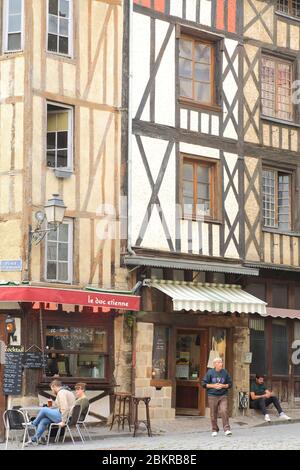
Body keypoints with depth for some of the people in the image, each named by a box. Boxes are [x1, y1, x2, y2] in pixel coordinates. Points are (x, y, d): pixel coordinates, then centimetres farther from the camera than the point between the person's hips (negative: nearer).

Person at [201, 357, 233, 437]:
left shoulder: (225, 372, 5)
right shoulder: (210, 372, 0)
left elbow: (230, 384, 11)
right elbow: (204, 383, 1)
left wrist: (223, 386, -8)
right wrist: (213, 386, -10)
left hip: (223, 396, 0)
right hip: (212, 396, 0)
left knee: (224, 411, -15)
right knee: (213, 414, 4)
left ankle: (227, 429, -12)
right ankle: (215, 430, 17)